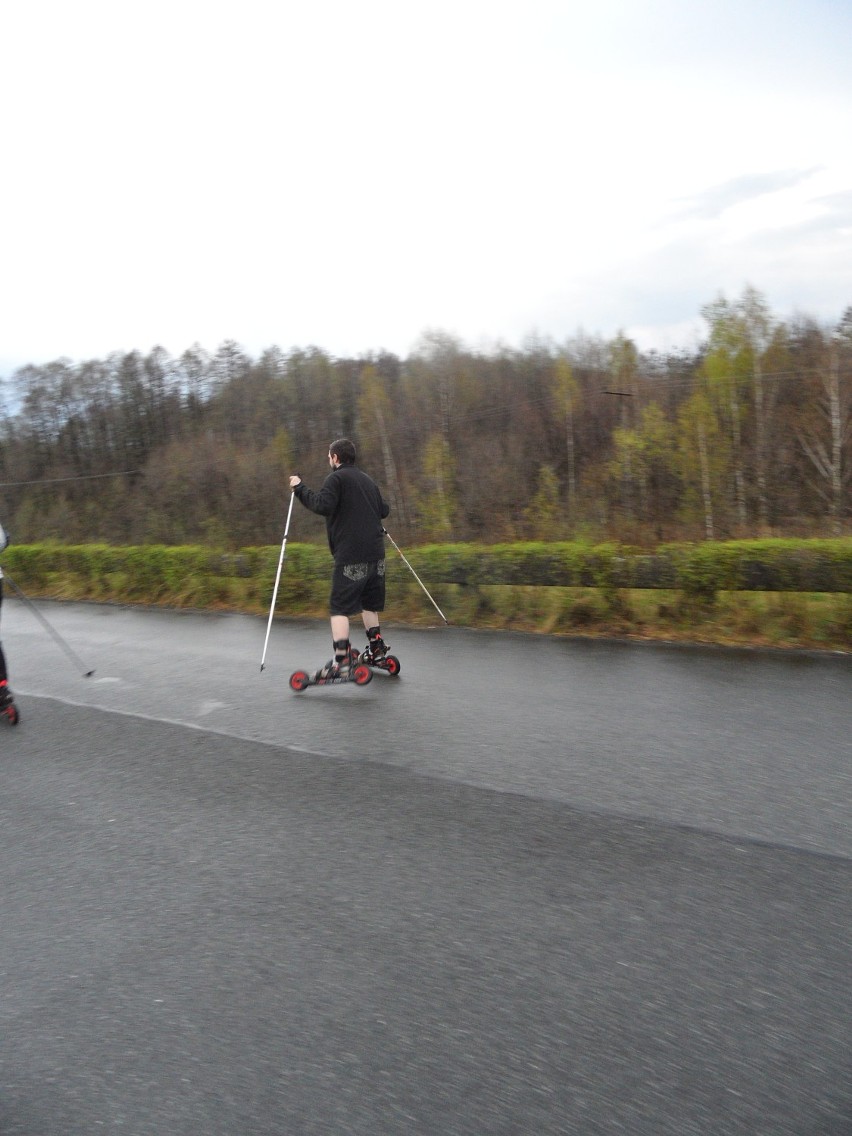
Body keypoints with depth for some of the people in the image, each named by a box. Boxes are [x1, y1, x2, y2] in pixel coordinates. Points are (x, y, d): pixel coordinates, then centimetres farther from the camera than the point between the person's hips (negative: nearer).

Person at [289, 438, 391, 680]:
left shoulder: (336, 478, -4)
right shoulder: (368, 480, 19)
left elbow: (323, 505, -20)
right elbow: (384, 510, 23)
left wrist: (300, 488, -8)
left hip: (350, 556, -7)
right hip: (375, 554, 7)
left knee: (340, 607, -6)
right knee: (369, 602, 21)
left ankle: (341, 661, -15)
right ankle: (376, 648, 27)